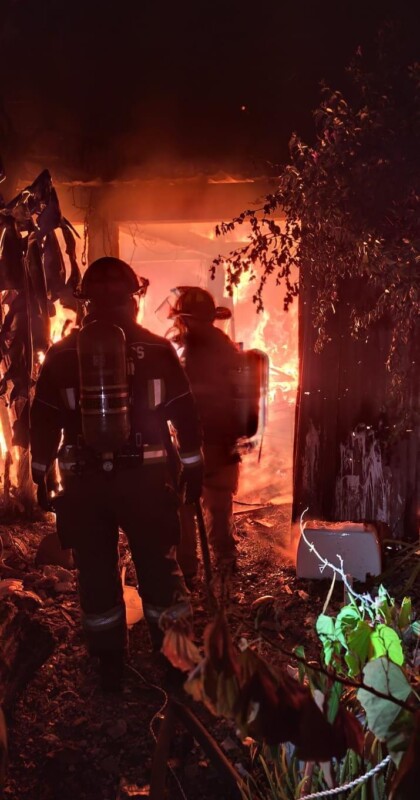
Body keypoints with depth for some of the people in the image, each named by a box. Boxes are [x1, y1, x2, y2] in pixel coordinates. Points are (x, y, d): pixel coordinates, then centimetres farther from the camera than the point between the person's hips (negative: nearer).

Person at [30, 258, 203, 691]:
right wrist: (193, 468, 6)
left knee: (96, 574, 14)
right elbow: (184, 413, -2)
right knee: (159, 569, 14)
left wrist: (40, 475, 13)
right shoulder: (157, 349, -3)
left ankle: (110, 665, 27)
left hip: (83, 481, 1)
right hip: (145, 477, 0)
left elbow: (43, 419, 4)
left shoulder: (62, 354, 1)